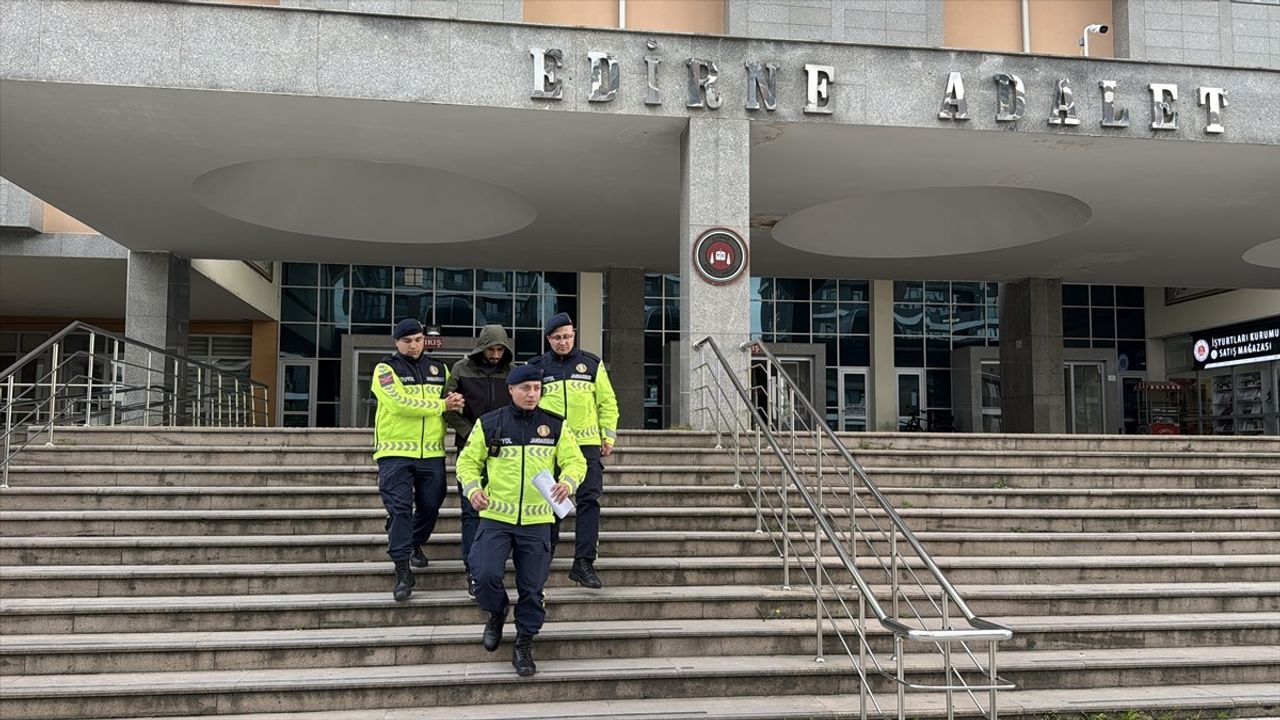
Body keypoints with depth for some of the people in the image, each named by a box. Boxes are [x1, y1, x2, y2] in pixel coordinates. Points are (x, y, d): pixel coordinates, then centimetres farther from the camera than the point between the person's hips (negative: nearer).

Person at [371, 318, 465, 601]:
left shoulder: (439, 369, 13)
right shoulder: (386, 369, -1)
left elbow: (454, 403, 20)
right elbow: (400, 403, -15)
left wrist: (456, 403, -5)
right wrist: (441, 405, -10)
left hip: (432, 453, 4)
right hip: (396, 452, -4)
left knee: (430, 506, 11)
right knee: (399, 509, -6)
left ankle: (416, 544, 39)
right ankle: (402, 570, -2)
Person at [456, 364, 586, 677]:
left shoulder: (555, 426, 5)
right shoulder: (488, 424, 2)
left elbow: (575, 461, 7)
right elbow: (468, 461, 8)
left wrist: (567, 482, -15)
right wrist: (473, 489, -10)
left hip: (537, 522, 1)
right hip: (495, 517, -1)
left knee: (532, 589, 3)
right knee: (485, 575, -16)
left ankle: (524, 645, 22)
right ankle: (496, 613, 17)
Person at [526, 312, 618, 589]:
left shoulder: (592, 364, 8)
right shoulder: (536, 367, 7)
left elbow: (607, 402, 11)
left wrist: (609, 435, 4)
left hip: (587, 444, 0)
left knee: (589, 500, -7)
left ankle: (584, 563, -4)